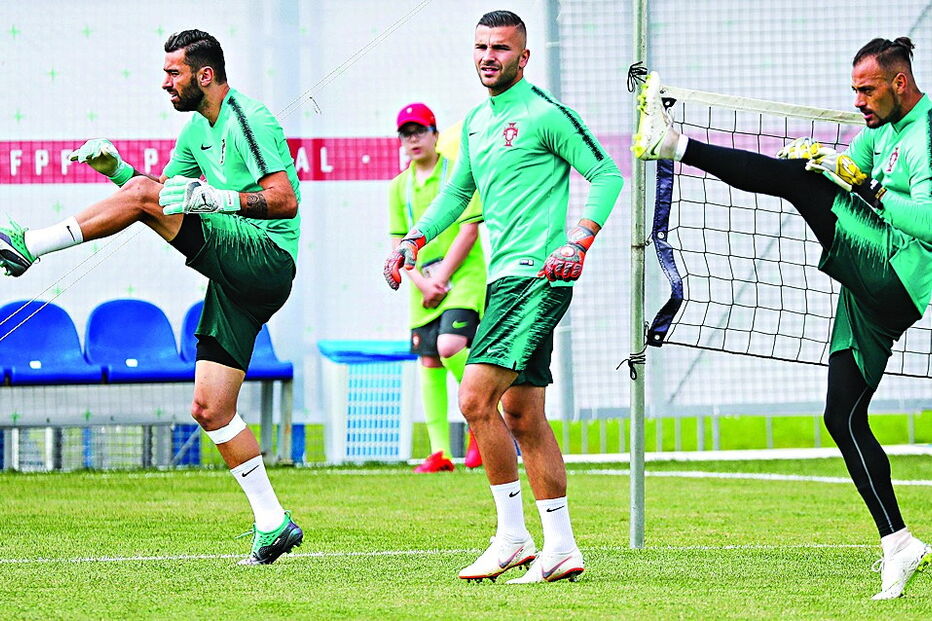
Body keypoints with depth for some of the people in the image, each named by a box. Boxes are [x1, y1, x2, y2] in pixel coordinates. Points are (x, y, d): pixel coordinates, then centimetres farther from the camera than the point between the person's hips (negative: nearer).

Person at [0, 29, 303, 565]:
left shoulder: (250, 120, -7)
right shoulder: (197, 131, 21)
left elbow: (285, 200, -16)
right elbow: (166, 191, 27)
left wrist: (217, 198, -28)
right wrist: (115, 168, 10)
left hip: (267, 256, -9)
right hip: (237, 280, 9)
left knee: (143, 195, -18)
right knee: (211, 409, 4)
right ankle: (273, 526, 6)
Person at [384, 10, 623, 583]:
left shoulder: (544, 114, -8)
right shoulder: (476, 122, 17)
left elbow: (608, 174, -9)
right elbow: (457, 192, 29)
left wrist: (578, 242, -19)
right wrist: (413, 240, 16)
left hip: (536, 278, -9)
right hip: (506, 279, 9)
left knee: (476, 398, -16)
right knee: (521, 415, 8)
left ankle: (512, 537, -8)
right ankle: (560, 547, 11)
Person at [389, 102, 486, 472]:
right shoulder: (399, 186, 11)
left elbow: (469, 231, -9)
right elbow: (398, 244, 9)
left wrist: (440, 279, -13)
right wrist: (422, 283, -7)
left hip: (463, 275, -5)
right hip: (423, 281, 5)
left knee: (450, 345, -24)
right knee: (429, 363, 0)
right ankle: (440, 452, 1)